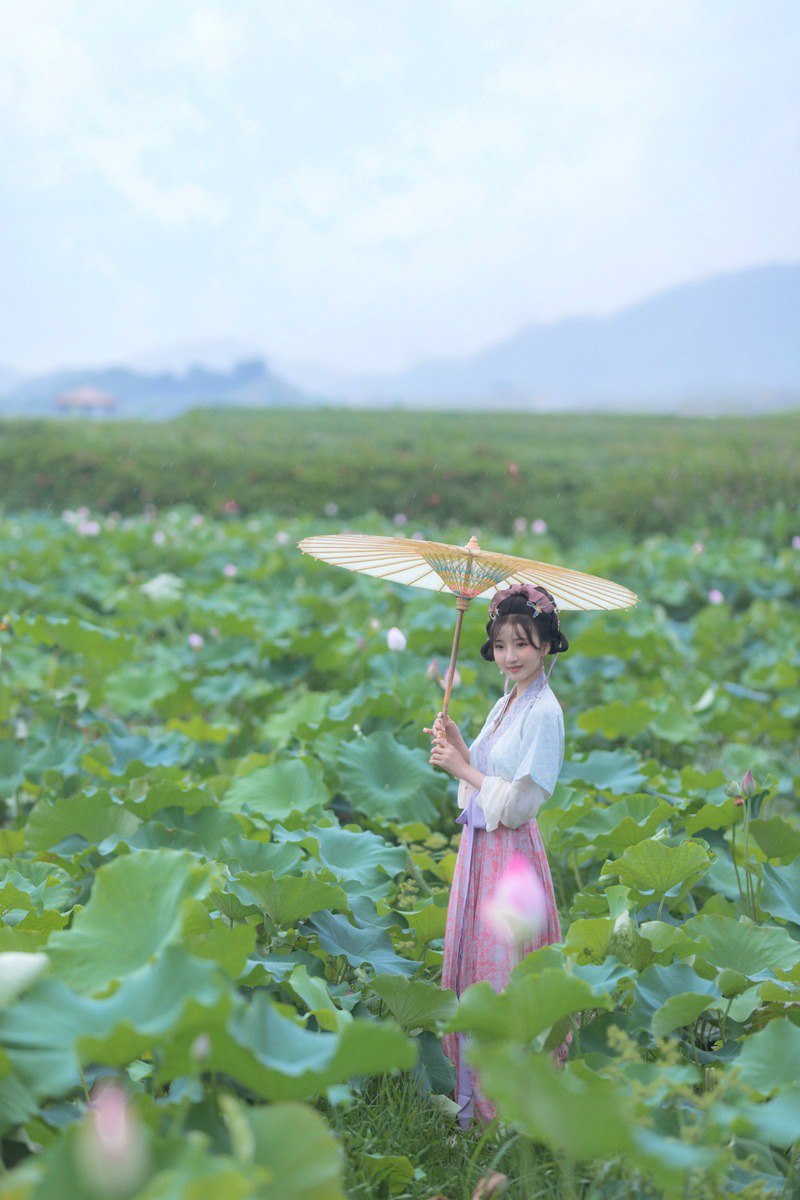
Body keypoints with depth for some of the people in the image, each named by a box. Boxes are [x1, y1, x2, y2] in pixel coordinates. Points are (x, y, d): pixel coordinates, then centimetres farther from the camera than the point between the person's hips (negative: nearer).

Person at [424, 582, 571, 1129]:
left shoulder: (544, 711, -15)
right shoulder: (504, 704, 11)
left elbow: (519, 803, -19)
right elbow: (489, 780, 11)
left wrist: (464, 770, -11)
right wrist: (458, 747, -3)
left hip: (512, 853, -9)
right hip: (479, 848, 9)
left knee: (504, 971, 0)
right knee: (474, 962, 15)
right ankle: (478, 1091, 29)